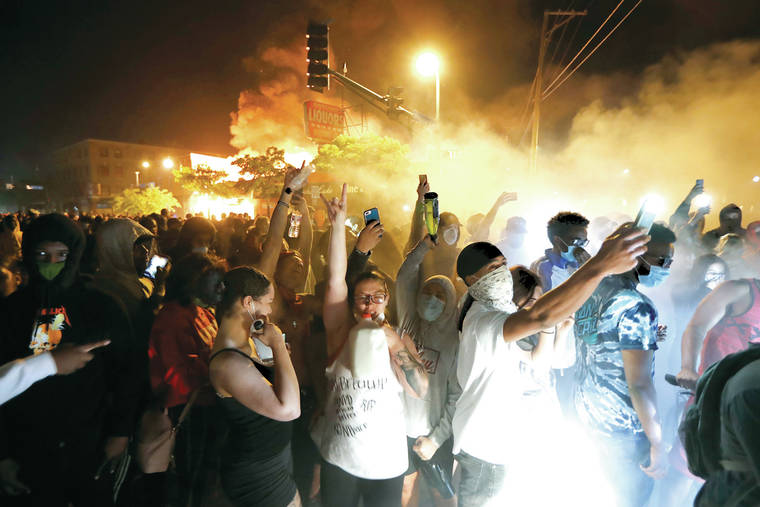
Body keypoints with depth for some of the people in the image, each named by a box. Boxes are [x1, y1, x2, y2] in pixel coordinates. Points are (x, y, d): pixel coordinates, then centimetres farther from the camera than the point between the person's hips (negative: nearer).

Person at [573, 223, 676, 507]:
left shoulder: (591, 290, 0)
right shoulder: (637, 308, -26)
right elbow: (639, 384, -26)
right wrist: (657, 444, -17)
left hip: (587, 407, 8)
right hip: (623, 425, -8)